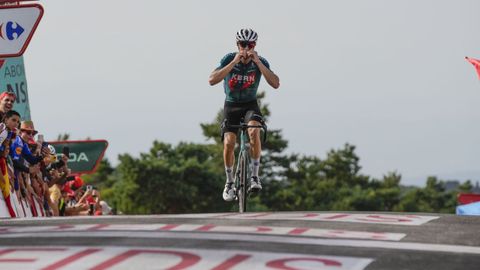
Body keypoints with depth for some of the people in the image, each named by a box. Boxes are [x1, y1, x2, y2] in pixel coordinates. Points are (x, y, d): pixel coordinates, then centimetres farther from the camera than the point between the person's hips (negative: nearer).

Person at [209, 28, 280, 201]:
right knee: (229, 143, -16)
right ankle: (229, 182, 6)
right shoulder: (229, 59, -16)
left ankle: (255, 176, -18)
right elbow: (212, 80, -30)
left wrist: (257, 62, -33)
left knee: (254, 131, -30)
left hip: (250, 104, 0)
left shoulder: (261, 62, -13)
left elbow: (275, 84, -27)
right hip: (231, 104, 0)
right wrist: (234, 62, -36)